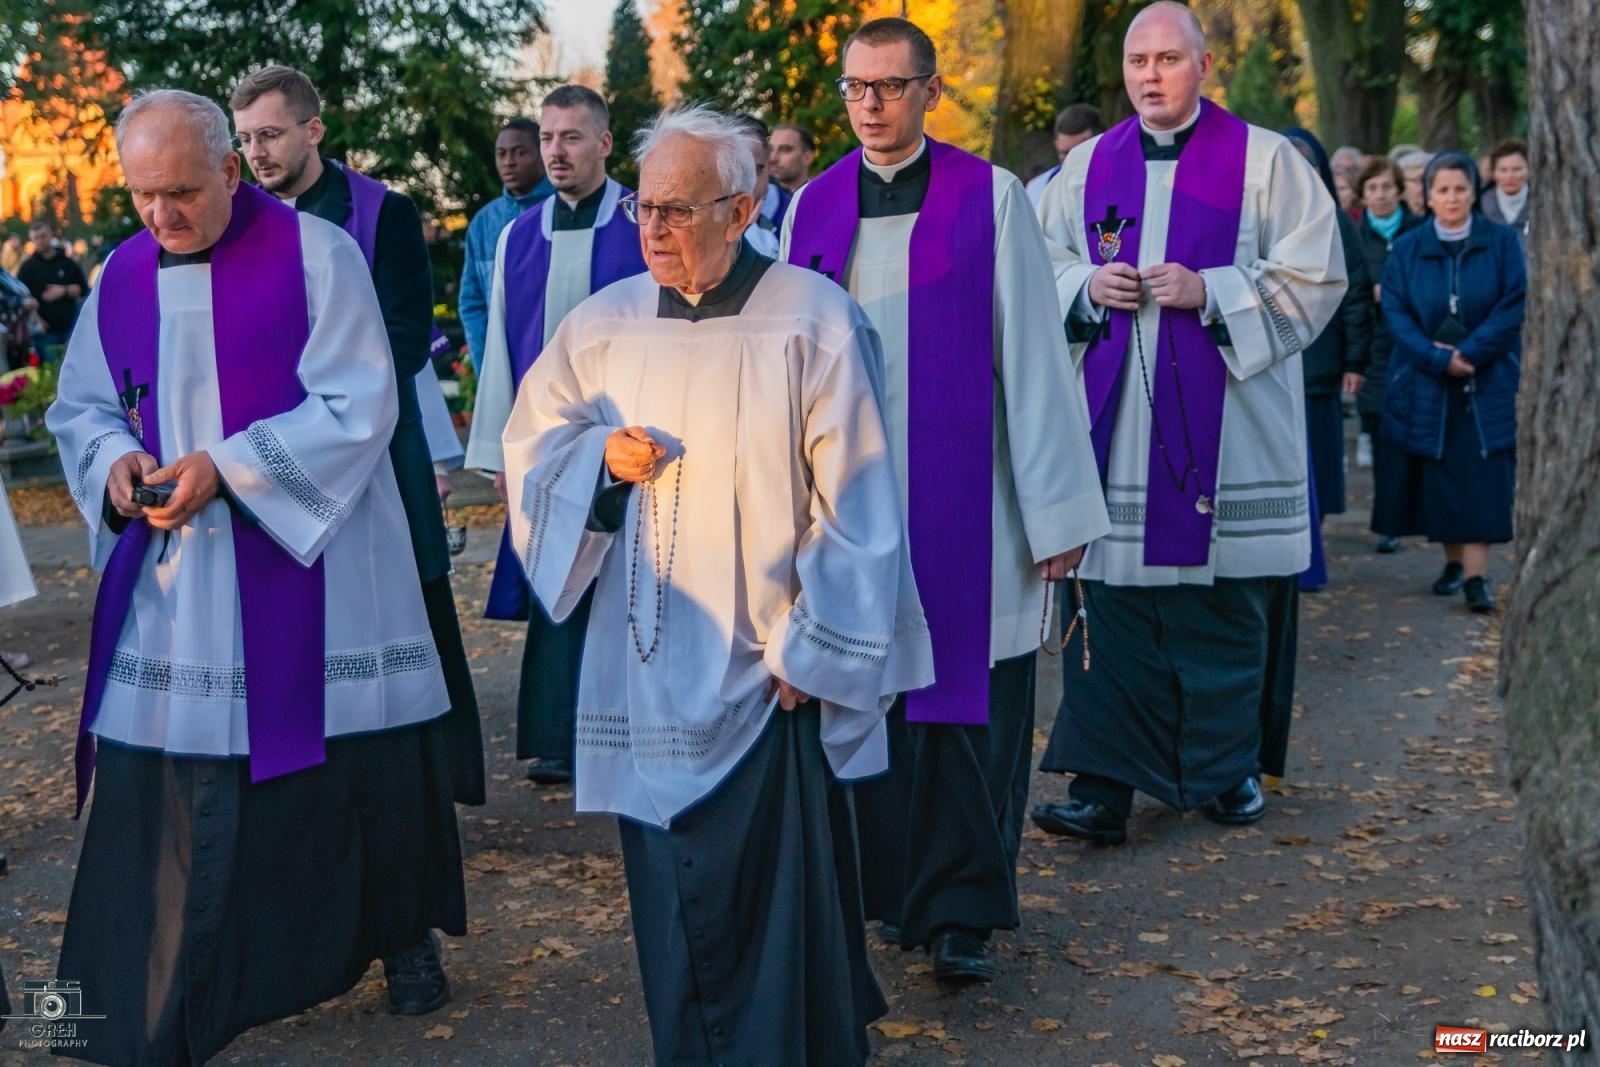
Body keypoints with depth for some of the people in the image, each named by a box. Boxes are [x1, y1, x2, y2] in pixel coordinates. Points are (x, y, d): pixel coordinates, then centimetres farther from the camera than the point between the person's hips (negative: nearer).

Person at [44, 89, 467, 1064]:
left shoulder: (316, 255, -8)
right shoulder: (121, 278, 7)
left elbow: (360, 405, -13)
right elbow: (81, 409, 15)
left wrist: (226, 465, -21)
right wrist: (117, 458, -8)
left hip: (312, 566, -3)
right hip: (172, 579, 4)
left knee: (360, 764, 7)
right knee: (156, 794, 2)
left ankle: (405, 934, 32)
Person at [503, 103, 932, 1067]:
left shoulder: (814, 322, -9)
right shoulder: (606, 322, 4)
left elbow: (855, 509, -8)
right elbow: (534, 440, 15)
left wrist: (814, 652, -10)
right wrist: (602, 455, -7)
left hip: (764, 673, -4)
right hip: (647, 668, 5)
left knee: (772, 900, -3)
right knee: (667, 891, 13)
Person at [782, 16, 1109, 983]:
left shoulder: (990, 199, -3)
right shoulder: (814, 209, 7)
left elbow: (1034, 357, -5)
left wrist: (1057, 508, -7)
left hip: (965, 504, -3)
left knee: (969, 704, 1)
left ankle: (963, 911, 12)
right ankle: (903, 889, 24)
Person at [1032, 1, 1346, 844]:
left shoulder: (1265, 160, 1)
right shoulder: (1089, 166, 12)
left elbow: (1315, 276, -3)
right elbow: (1044, 267, 17)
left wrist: (1208, 291, -14)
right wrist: (1088, 286, -5)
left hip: (1225, 423, -2)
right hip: (1117, 421, 3)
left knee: (1225, 602, 5)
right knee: (1113, 601, 0)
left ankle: (1227, 767, 22)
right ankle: (1103, 786, 3)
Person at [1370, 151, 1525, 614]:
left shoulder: (1502, 242, 0)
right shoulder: (1406, 249, 4)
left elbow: (1514, 306, -7)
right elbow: (1396, 314, -4)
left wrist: (1468, 352, -17)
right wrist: (1438, 358, -17)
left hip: (1488, 382, -2)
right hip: (1425, 384, 2)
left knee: (1481, 478, -9)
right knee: (1437, 478, 4)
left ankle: (1476, 575, -11)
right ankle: (1453, 562, 18)